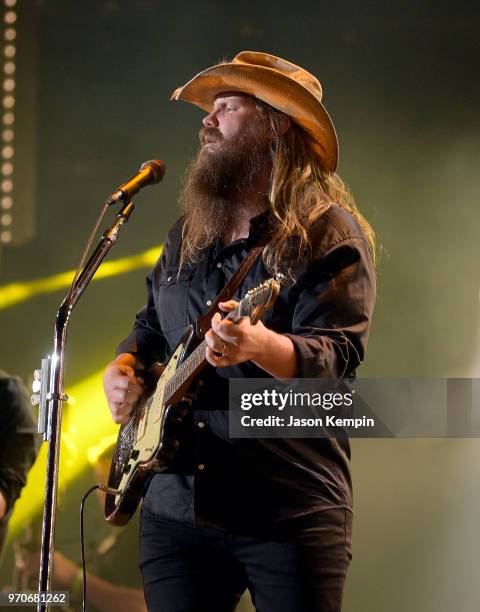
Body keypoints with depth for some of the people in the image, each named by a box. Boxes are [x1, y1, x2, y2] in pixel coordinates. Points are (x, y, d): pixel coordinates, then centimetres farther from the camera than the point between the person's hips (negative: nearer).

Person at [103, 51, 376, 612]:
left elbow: (337, 356, -16)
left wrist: (259, 346, -36)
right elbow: (149, 328, 28)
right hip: (174, 505, 6)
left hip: (289, 512, -6)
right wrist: (124, 368, 6)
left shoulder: (329, 233, -5)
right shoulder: (186, 235, 16)